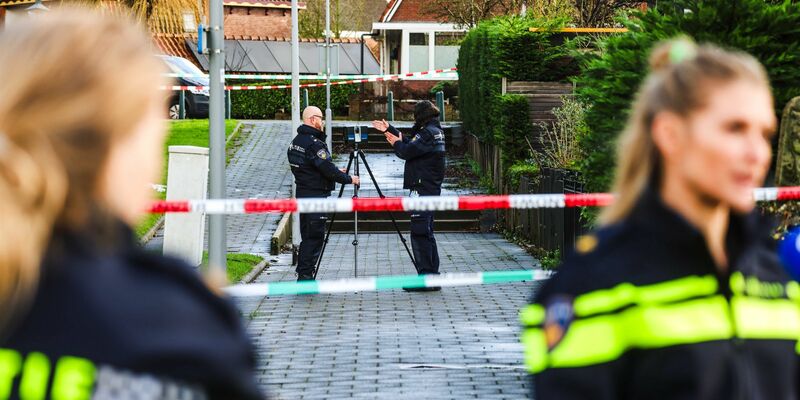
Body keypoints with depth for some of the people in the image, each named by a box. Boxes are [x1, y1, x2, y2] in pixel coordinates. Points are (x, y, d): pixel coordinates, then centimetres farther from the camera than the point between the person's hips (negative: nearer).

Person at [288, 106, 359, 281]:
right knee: (314, 236, -6)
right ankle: (306, 276, -6)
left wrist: (336, 172, 18)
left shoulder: (296, 141, 13)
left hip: (302, 193, 10)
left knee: (307, 236, 14)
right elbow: (328, 170, -20)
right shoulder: (314, 144, -18)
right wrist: (349, 179, -6)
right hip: (316, 196, -10)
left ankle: (303, 276, 16)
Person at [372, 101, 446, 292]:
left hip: (422, 189, -10)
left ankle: (427, 278, -11)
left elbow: (407, 151, -19)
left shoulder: (429, 133, -15)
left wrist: (396, 143, 1)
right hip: (431, 188, 10)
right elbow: (410, 142, 22)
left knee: (419, 233, -9)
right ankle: (432, 276, 16)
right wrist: (389, 130, 26)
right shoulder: (435, 130, 15)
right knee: (426, 232, 14)